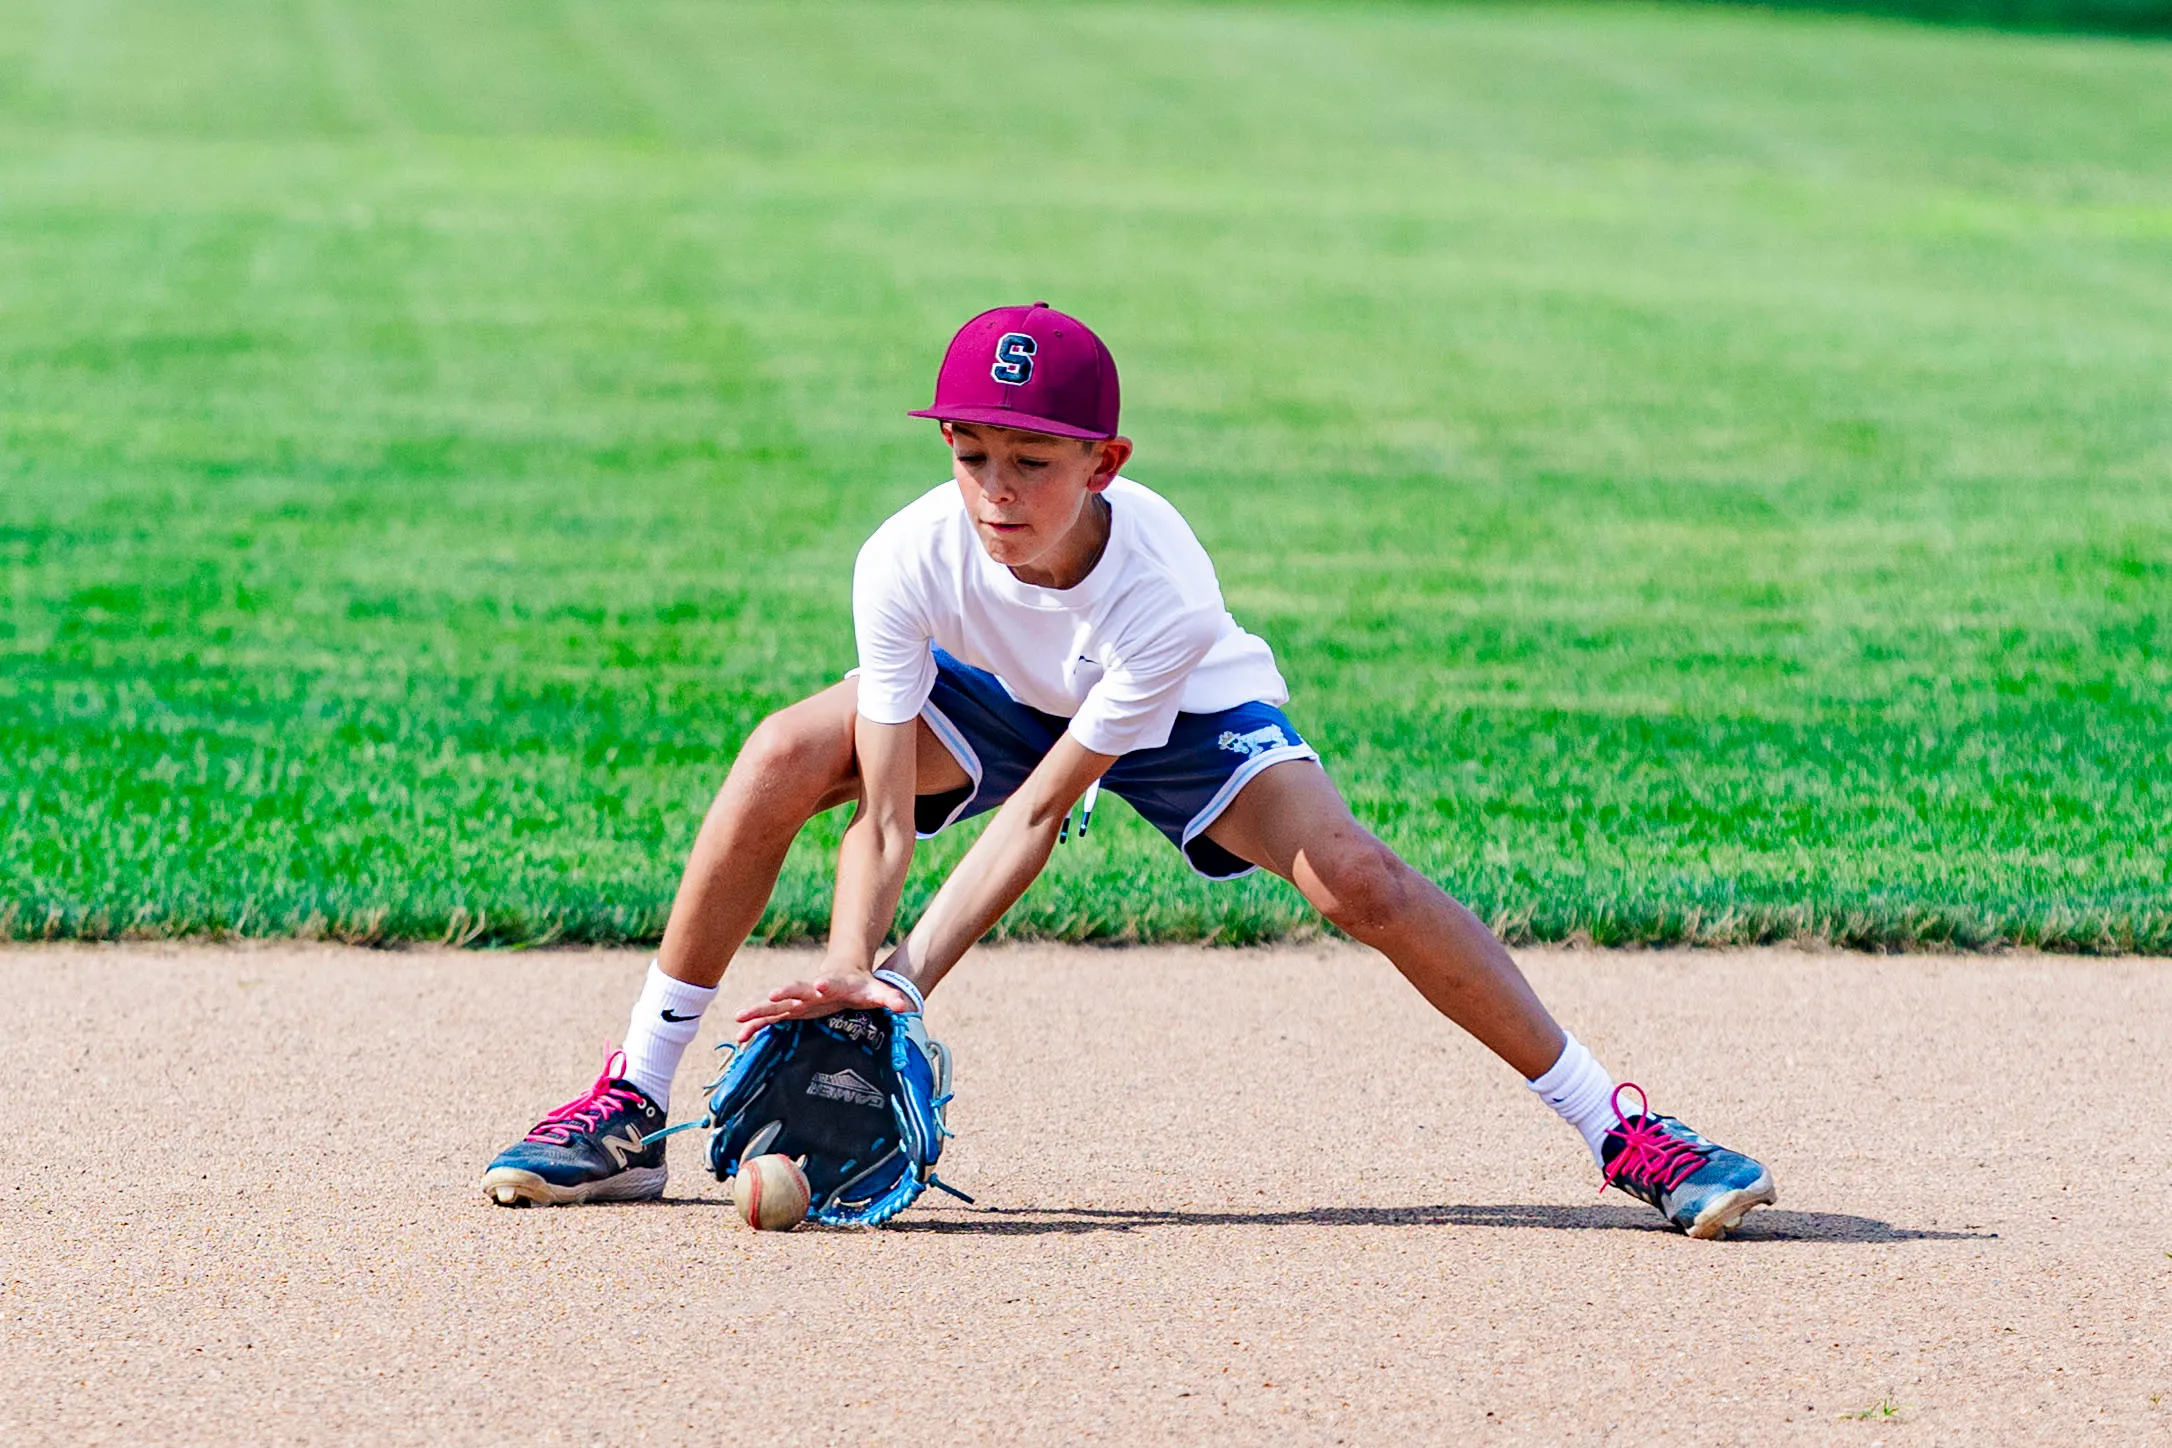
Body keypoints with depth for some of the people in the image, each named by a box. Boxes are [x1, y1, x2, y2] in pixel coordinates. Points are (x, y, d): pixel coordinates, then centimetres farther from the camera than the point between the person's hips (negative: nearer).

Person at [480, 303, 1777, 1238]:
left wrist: (909, 980, -40)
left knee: (1360, 879, -27)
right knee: (785, 756, -24)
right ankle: (633, 1110, -12)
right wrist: (853, 971, -47)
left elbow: (1040, 814, -34)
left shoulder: (1164, 594, -39)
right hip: (994, 692, 3)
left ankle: (1622, 1131, -15)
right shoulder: (912, 559, -34)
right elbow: (885, 814, -32)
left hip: (1188, 717, -3)